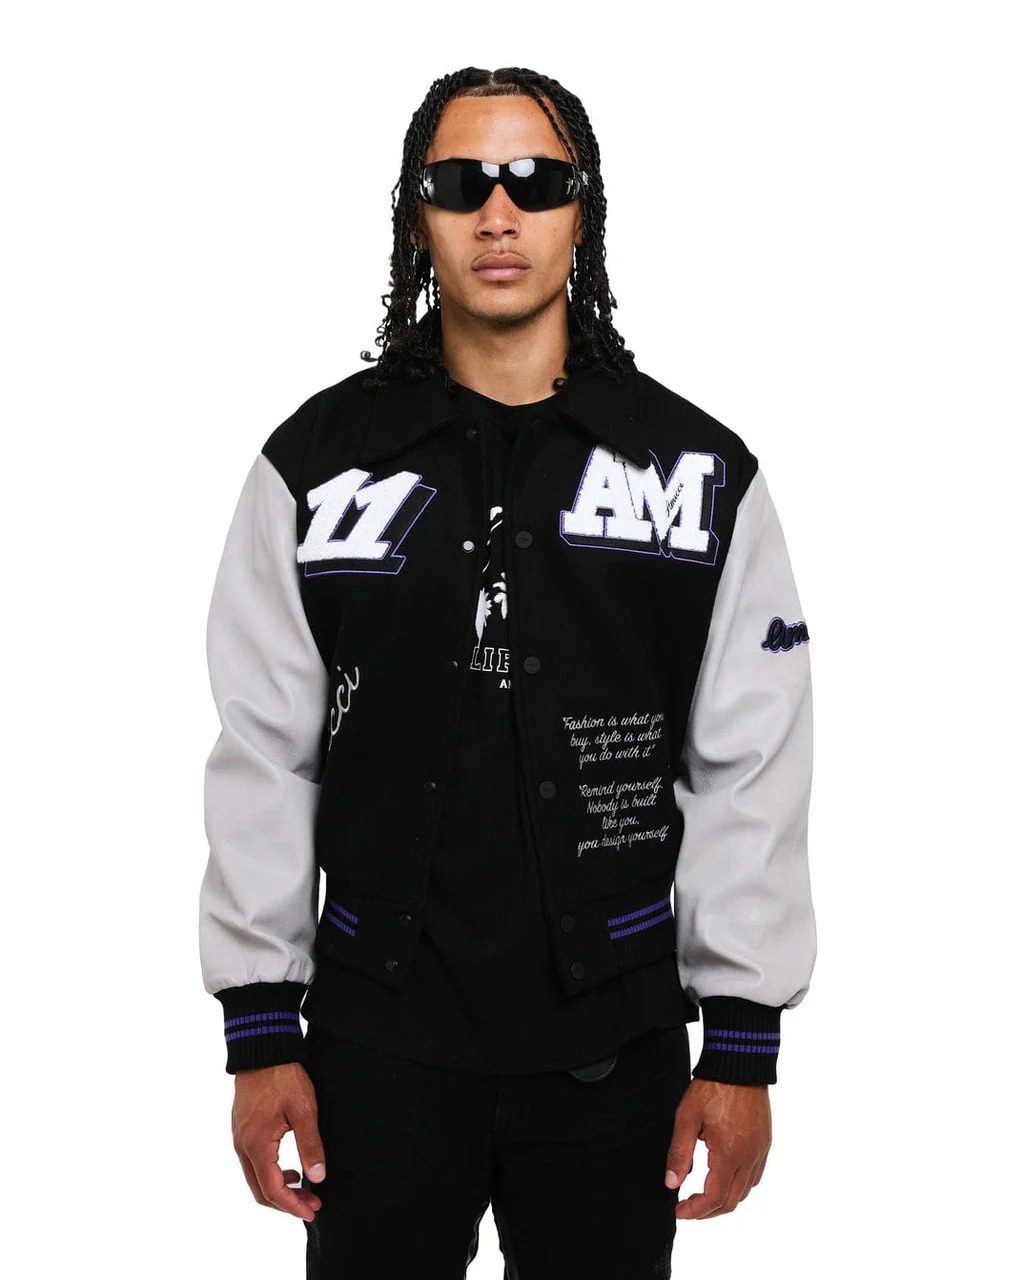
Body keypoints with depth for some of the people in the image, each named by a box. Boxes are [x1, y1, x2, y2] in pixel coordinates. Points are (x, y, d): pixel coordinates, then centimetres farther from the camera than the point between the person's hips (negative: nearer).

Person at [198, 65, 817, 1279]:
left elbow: (750, 772, 0)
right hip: (378, 1040, 0)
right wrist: (260, 1031, -2)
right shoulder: (317, 460, -1)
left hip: (614, 1046, 0)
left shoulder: (700, 471, 0)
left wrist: (744, 1045, -2)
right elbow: (263, 759, 0)